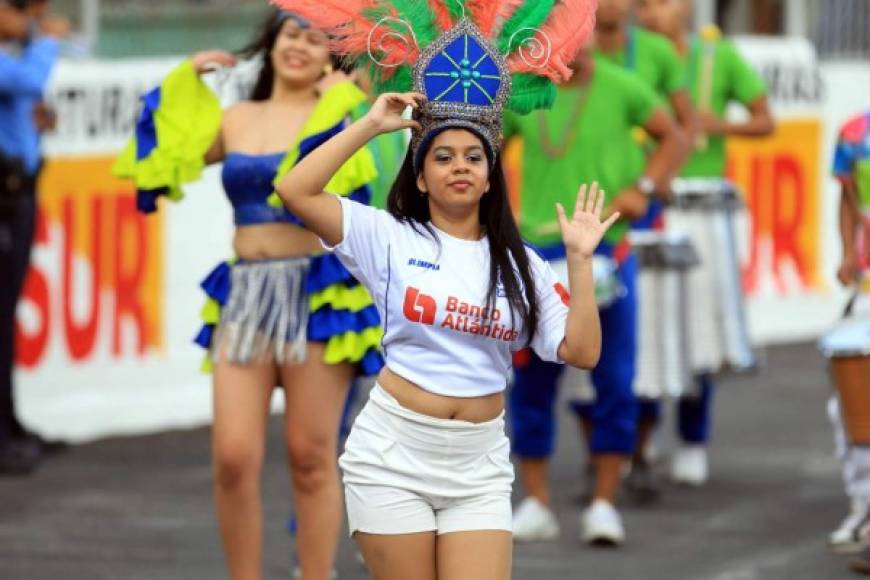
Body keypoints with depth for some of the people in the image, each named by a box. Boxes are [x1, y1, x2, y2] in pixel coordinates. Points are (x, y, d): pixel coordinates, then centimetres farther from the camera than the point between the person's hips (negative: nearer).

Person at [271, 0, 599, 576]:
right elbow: (296, 191, -10)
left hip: (478, 467, 2)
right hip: (393, 458, -2)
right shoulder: (391, 238, 0)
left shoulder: (520, 265, 8)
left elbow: (582, 352, 1)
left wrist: (580, 260, -5)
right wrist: (371, 126, -7)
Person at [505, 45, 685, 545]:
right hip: (539, 251, 1)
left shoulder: (620, 88, -1)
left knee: (615, 380, -3)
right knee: (532, 381, 4)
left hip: (607, 248, -1)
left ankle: (604, 504, 6)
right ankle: (537, 504, 14)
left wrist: (643, 187, -7)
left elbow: (673, 138, 9)